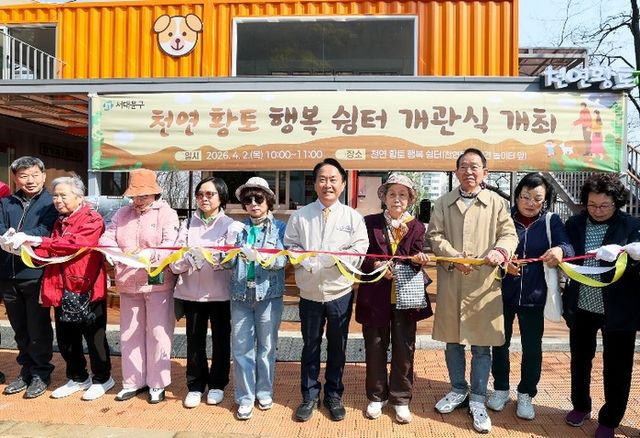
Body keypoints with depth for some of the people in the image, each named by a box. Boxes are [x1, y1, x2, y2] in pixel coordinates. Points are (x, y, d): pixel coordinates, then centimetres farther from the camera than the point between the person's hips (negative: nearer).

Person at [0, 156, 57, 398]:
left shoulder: (50, 203, -2)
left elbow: (46, 229, -15)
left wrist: (22, 237, -31)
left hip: (36, 273, -5)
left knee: (38, 328, 4)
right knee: (19, 328, 17)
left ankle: (41, 373, 19)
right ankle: (26, 370, 32)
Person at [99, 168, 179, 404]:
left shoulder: (167, 214, -4)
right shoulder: (122, 213, 12)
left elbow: (171, 246, -15)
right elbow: (107, 237, 5)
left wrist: (151, 254, -32)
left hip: (158, 283, -5)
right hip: (128, 284, 5)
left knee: (158, 333, 2)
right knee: (130, 334, 14)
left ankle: (157, 383, 18)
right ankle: (133, 381, 29)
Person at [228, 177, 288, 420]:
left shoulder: (279, 228, 0)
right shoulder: (239, 227, 8)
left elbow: (282, 260, -14)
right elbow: (229, 263, 2)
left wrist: (258, 256, -32)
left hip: (269, 295, -2)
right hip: (241, 295, 2)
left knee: (266, 347, 10)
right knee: (242, 348, 5)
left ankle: (264, 393, 27)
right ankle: (245, 398, 18)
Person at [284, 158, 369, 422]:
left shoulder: (352, 216, -4)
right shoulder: (301, 215, -2)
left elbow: (359, 251, -9)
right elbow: (290, 247, 0)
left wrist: (328, 258, -20)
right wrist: (308, 261, -18)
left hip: (340, 292, 0)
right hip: (309, 293, 1)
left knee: (337, 347, 15)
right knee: (310, 347, 14)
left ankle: (334, 396, 33)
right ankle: (309, 396, 32)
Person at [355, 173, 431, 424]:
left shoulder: (416, 227, 4)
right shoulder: (370, 222, 1)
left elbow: (415, 261, -2)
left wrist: (418, 260, -24)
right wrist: (376, 265, -17)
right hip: (376, 295, 0)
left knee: (404, 350, 8)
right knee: (375, 348, 10)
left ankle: (401, 399, 25)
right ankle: (376, 396, 28)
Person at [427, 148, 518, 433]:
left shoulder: (497, 202, 5)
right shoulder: (444, 203, 9)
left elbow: (509, 233, 0)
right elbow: (435, 235, 2)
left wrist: (500, 250, -23)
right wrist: (454, 257, -15)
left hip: (484, 283, -1)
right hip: (450, 282, 2)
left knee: (482, 344, 5)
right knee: (452, 340, 12)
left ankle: (477, 399, 21)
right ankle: (458, 390, 32)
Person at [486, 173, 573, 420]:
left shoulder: (552, 222, -1)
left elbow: (567, 247, -16)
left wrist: (560, 250, -39)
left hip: (534, 296, 0)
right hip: (503, 294, 0)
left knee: (532, 346, 10)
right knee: (500, 342, 12)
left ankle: (526, 395, 30)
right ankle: (501, 389, 32)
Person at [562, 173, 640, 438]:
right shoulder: (574, 224, -1)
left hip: (618, 309, -2)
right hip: (582, 306, 3)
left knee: (616, 367, 10)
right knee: (580, 359, 18)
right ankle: (580, 406, 40)